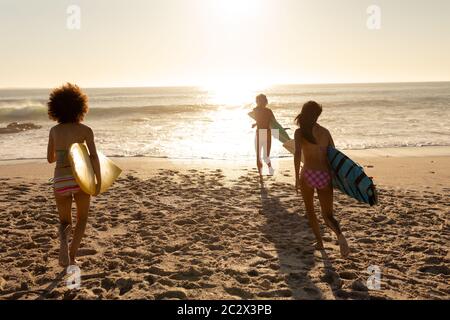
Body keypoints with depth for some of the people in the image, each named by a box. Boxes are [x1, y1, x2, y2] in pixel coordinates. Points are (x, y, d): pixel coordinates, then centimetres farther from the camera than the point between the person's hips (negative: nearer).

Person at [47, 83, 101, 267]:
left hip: (61, 182, 2)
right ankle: (72, 256, 13)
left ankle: (64, 242, -15)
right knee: (82, 219, 23)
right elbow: (94, 156, -14)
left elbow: (50, 159, 16)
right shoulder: (85, 130, -2)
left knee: (65, 223, 20)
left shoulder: (54, 130, 7)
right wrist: (99, 182, -7)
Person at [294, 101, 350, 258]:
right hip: (325, 176, 3)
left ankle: (319, 242, 25)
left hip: (308, 174, -3)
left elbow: (297, 154, -16)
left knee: (310, 210, 24)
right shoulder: (325, 132, 11)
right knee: (328, 215, 9)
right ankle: (340, 235, -21)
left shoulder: (300, 132, -1)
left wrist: (297, 178, -14)